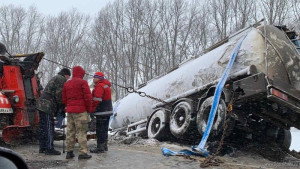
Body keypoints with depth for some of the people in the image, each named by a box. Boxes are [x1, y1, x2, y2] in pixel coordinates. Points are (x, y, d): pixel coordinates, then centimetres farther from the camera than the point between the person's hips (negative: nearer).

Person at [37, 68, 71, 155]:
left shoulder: (54, 78, 27)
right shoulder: (61, 79, -4)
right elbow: (59, 94, -13)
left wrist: (61, 107, 18)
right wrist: (63, 106, -4)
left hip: (41, 104, 10)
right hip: (48, 106, -10)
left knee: (43, 127, 12)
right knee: (49, 127, -7)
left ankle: (42, 148, 19)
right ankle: (49, 149, -5)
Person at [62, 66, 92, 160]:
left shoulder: (66, 84, 14)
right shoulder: (82, 82, -7)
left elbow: (64, 99, 14)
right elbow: (88, 97, -12)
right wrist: (88, 108, 0)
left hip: (69, 111, 7)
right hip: (80, 111, -6)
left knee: (70, 131, 11)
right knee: (81, 132, -3)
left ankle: (69, 152, 15)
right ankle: (82, 153, -3)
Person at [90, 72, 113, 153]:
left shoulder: (99, 86, -15)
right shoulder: (106, 85, 18)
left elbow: (96, 100, -21)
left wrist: (92, 110, -12)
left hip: (102, 112, -10)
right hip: (107, 111, 10)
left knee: (100, 130, -5)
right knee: (104, 129, 16)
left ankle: (100, 147, -2)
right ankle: (104, 146, 25)